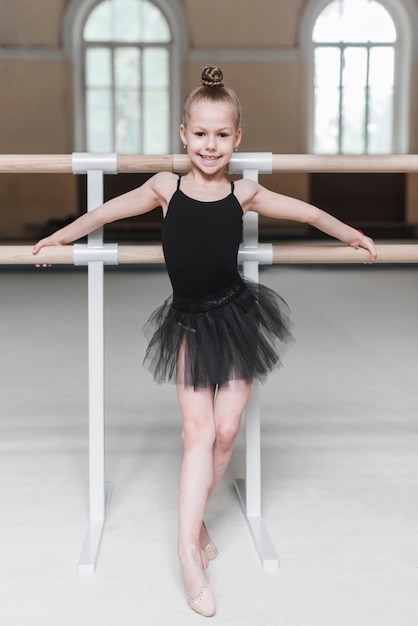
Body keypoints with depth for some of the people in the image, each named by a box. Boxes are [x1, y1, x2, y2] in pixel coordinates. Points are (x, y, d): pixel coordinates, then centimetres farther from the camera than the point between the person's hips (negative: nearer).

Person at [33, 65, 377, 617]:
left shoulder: (243, 194, -4)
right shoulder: (166, 187, -5)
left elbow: (309, 212, 10)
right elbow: (110, 211, 10)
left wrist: (353, 236, 20)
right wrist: (62, 235, 21)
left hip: (236, 318, 1)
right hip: (188, 324, -1)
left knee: (226, 430, 1)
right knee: (198, 430, -8)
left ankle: (195, 517, 23)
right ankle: (190, 548, -2)